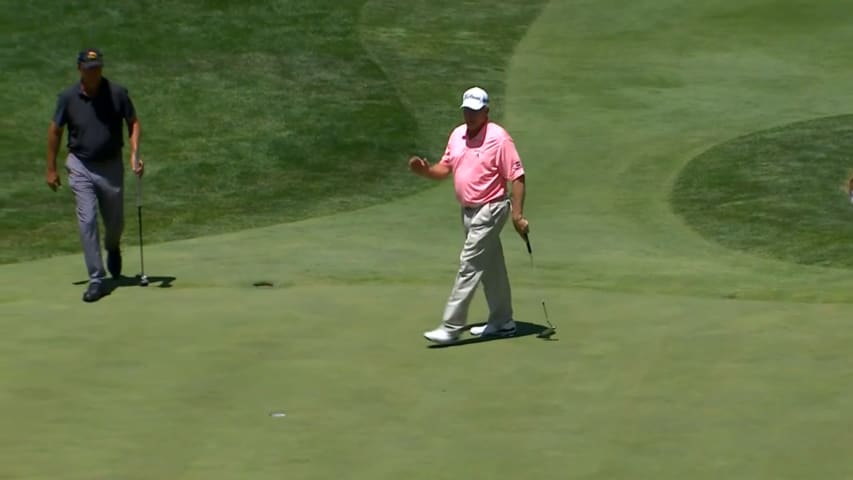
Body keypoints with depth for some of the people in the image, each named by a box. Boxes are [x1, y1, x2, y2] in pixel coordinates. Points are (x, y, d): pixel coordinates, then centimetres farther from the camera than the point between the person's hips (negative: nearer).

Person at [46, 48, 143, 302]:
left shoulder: (117, 93, -10)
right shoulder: (68, 97, -8)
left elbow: (133, 123, 1)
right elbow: (55, 131, 3)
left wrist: (134, 153, -15)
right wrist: (51, 169, 5)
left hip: (111, 166, 1)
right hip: (81, 167, -1)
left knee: (115, 221, 13)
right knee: (87, 221, -9)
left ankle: (113, 248, 49)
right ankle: (96, 279, -6)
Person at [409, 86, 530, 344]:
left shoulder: (499, 138, -16)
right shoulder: (457, 135, 7)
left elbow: (517, 177, -15)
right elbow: (445, 168, 14)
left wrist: (517, 215, -20)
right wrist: (425, 170, -8)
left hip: (489, 210, -8)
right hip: (468, 211, 8)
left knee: (469, 266, -10)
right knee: (491, 267, 15)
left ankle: (451, 327, -11)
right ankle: (502, 322, 25)